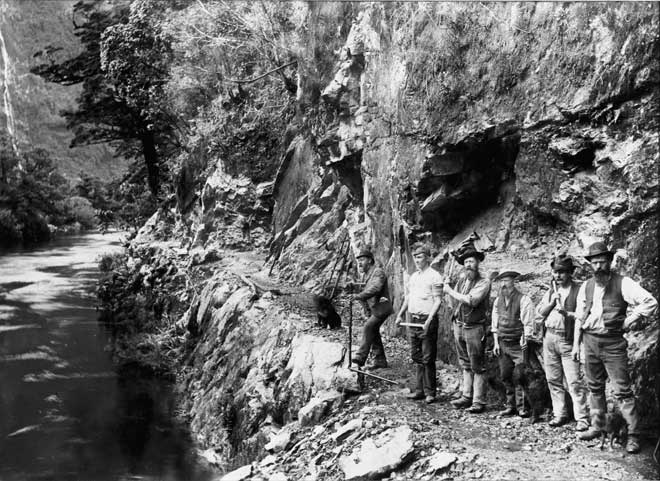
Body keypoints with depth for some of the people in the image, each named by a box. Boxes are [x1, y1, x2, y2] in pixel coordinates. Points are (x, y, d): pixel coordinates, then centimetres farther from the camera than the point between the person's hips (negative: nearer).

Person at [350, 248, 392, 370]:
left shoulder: (378, 272, -14)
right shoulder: (365, 274, 15)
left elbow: (375, 288, -30)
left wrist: (359, 296, -38)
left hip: (381, 307, -9)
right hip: (372, 308, 10)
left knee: (368, 328, -19)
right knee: (373, 333, 9)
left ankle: (360, 358, -22)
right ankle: (380, 360, 18)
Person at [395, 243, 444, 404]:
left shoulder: (434, 276, -8)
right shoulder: (413, 276, 15)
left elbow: (438, 301, -13)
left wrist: (429, 321, -21)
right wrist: (400, 315, 14)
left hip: (427, 320, -8)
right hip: (413, 320, 8)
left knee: (428, 359, -3)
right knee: (416, 357, 12)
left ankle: (430, 392, 4)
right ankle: (420, 390, 20)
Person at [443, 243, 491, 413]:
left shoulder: (483, 283, -9)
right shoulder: (461, 281, 10)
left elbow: (472, 300, -22)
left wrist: (451, 291, -14)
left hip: (475, 328, -6)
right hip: (459, 327, 6)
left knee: (477, 367, -1)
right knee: (465, 364, 14)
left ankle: (479, 401, 3)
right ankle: (466, 396, 22)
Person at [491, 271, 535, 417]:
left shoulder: (523, 300, -9)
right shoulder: (498, 300, 10)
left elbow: (528, 324, -10)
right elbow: (495, 322, 16)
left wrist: (524, 342, -14)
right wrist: (496, 342, 11)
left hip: (518, 344, -6)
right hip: (502, 344, 6)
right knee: (505, 376, 8)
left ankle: (524, 408, 3)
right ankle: (511, 406, 18)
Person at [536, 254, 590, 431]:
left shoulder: (579, 290, -3)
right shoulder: (551, 291, 16)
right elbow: (539, 313, 10)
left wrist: (567, 313, -21)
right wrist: (552, 302, -5)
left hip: (568, 340, -6)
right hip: (549, 338, 6)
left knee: (574, 381, -8)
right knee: (553, 380, 10)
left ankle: (582, 419, -4)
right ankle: (559, 414, 20)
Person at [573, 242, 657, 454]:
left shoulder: (622, 283, -8)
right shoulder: (586, 287, 7)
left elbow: (650, 302, -14)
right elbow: (580, 317, 14)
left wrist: (629, 321, -12)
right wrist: (576, 344, 11)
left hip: (613, 343, -5)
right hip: (590, 341, 5)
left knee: (622, 391, -6)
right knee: (595, 387, 14)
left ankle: (633, 435, -1)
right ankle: (597, 426, 26)